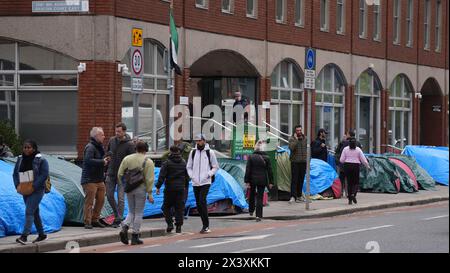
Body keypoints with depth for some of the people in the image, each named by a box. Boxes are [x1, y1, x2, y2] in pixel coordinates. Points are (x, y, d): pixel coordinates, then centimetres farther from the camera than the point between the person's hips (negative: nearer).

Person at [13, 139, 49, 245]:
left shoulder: (41, 160, -9)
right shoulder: (20, 159, 8)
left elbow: (44, 175, -15)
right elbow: (15, 173, 11)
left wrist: (34, 186, -21)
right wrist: (17, 185, -5)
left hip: (37, 190, -7)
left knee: (29, 212, -16)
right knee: (34, 212, 15)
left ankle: (24, 235, -22)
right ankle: (41, 234, 26)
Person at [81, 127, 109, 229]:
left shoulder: (99, 147, 16)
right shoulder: (90, 147, -15)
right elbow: (88, 160, -29)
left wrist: (105, 160, 7)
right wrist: (102, 162, -22)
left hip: (99, 179, 9)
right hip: (90, 180, -9)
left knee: (101, 200, 11)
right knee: (89, 201, -7)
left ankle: (95, 220, 21)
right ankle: (87, 222, -3)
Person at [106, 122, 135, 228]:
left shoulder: (129, 144, -12)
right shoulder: (112, 140, 4)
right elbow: (107, 152, 21)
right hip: (111, 173, 5)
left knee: (120, 197, -5)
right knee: (109, 195, 7)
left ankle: (119, 219, 2)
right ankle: (116, 214, 27)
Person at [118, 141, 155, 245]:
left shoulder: (127, 159, 4)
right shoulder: (148, 162, -5)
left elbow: (120, 174, 4)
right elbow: (149, 179, -10)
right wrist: (149, 194, -7)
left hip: (129, 189, 3)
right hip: (141, 189, -3)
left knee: (131, 212, 17)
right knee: (138, 213, 6)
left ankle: (124, 227, -9)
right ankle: (135, 237, 7)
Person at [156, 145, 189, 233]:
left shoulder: (167, 163, -7)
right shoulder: (183, 163, 9)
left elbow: (162, 176, -11)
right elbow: (187, 177, 17)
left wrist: (158, 187, -7)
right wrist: (186, 187, 27)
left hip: (170, 188, -4)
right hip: (180, 188, 4)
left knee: (167, 207, 9)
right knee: (179, 208, 5)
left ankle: (170, 223, -4)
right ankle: (178, 227, 3)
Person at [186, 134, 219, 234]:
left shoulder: (210, 152, 1)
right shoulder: (193, 152, 11)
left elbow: (215, 167, 6)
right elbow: (189, 166, 16)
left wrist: (209, 174, -9)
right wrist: (191, 176, 0)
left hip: (205, 182, -5)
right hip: (195, 183, 5)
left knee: (202, 201, -19)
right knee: (198, 204, 6)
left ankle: (206, 225, -15)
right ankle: (205, 225, 17)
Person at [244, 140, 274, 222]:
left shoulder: (251, 157, -5)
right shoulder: (266, 158, -2)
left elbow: (248, 170, -7)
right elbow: (269, 171, 0)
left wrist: (247, 181, -4)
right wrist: (271, 182, 6)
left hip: (253, 179, 0)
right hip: (262, 180, 0)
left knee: (252, 195, 23)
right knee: (260, 197, 2)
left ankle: (251, 211, 35)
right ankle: (258, 215, -5)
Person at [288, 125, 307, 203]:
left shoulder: (305, 138, 11)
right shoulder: (292, 138, -3)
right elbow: (291, 147, -20)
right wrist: (296, 139, -22)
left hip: (303, 161, 5)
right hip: (295, 161, -5)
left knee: (301, 179, 8)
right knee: (294, 179, -10)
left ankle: (299, 195, 16)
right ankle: (293, 196, -14)